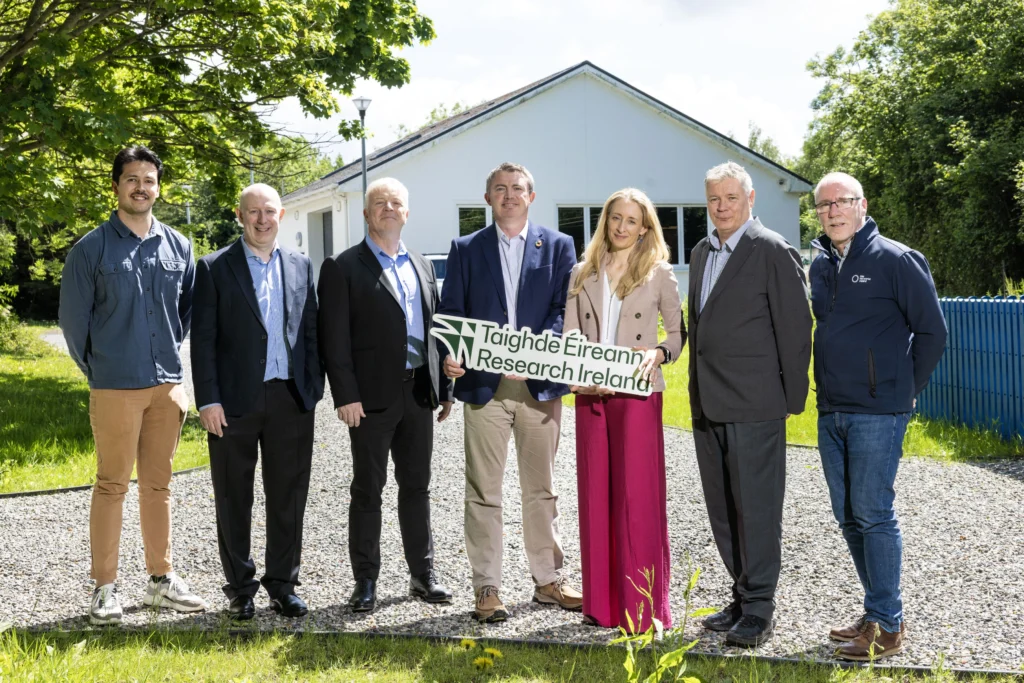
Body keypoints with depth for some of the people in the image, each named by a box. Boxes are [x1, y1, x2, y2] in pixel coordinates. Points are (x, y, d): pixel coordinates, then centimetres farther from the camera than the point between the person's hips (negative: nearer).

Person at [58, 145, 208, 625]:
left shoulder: (177, 247, 7)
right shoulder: (92, 248, -4)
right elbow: (73, 317, 0)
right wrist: (96, 369, 5)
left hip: (167, 386, 4)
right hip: (114, 388, -4)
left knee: (158, 485, 12)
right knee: (111, 486, 0)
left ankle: (160, 580, 21)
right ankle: (105, 589, 8)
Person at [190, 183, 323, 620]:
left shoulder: (301, 267, 10)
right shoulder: (215, 268, 0)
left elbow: (311, 332, 11)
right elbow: (203, 338, -4)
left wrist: (313, 389, 4)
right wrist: (208, 400, -10)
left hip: (291, 399, 3)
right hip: (235, 400, -3)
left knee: (288, 497, 7)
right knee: (234, 500, 6)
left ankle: (282, 585, 19)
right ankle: (240, 588, 18)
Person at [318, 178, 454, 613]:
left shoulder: (421, 266, 15)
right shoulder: (344, 267, -2)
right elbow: (335, 338, -8)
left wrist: (444, 388, 11)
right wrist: (345, 395, -15)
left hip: (419, 393, 5)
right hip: (372, 396, -5)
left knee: (416, 486, 12)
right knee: (368, 489, 3)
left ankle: (422, 574, 21)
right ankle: (365, 581, 11)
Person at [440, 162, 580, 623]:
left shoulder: (558, 246, 9)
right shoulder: (465, 249, 10)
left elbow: (564, 308, -1)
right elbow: (451, 312, 5)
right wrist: (449, 356, -15)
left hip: (540, 383, 1)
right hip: (483, 384, 0)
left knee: (541, 489, 10)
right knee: (483, 492, 2)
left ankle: (548, 580, 21)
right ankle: (487, 589, 8)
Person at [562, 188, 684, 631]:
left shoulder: (658, 274, 3)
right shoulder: (582, 275, 11)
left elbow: (679, 331, 6)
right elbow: (570, 336, 9)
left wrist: (658, 354, -14)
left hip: (637, 393, -4)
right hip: (590, 394, 4)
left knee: (637, 496, -5)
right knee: (596, 495, 6)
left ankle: (642, 606, 2)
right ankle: (602, 602, 15)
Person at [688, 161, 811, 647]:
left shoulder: (773, 251, -8)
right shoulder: (702, 253, 16)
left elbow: (794, 326, -9)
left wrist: (793, 397, -9)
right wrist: (700, 393, 15)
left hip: (754, 404, -8)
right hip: (708, 404, 8)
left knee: (756, 506, -2)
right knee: (722, 508, 13)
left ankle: (760, 610, 5)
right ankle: (743, 595, 24)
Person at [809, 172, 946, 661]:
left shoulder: (896, 260, -8)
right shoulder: (820, 265, 12)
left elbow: (932, 331, -5)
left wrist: (905, 390, -2)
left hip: (878, 412, -7)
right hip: (831, 412, 7)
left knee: (873, 514, -5)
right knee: (849, 517, 11)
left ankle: (886, 627, 3)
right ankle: (880, 610, 23)